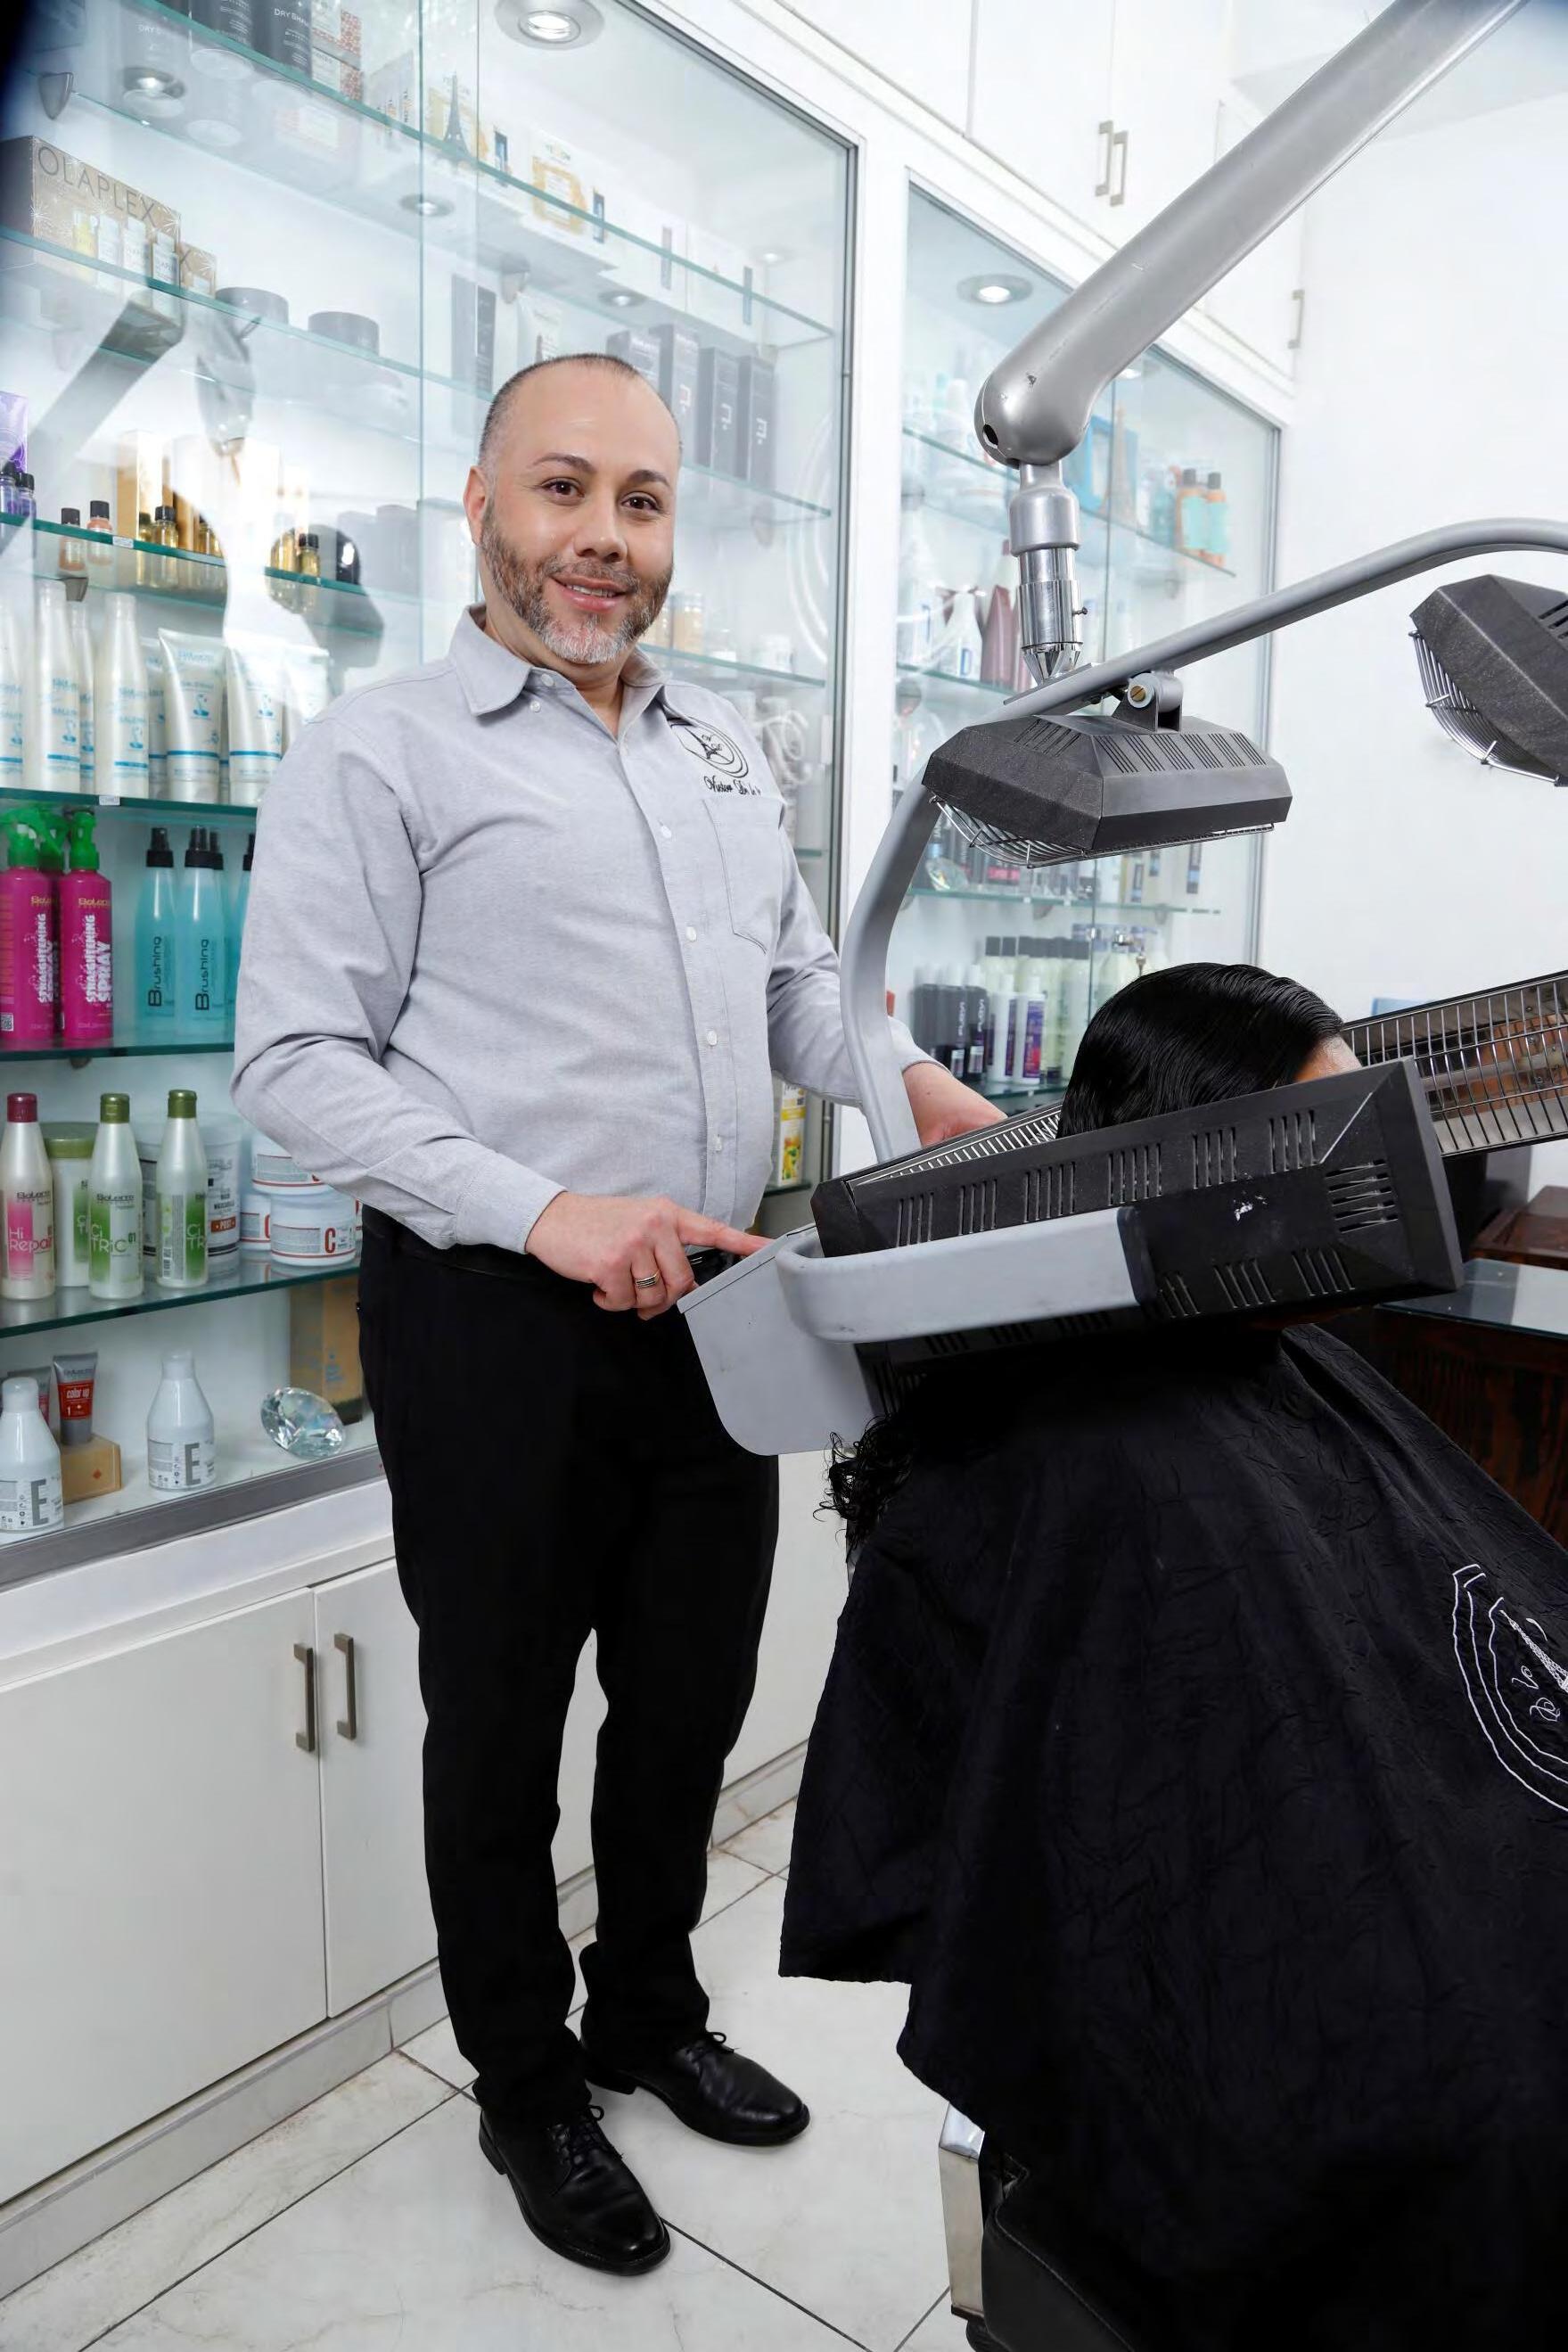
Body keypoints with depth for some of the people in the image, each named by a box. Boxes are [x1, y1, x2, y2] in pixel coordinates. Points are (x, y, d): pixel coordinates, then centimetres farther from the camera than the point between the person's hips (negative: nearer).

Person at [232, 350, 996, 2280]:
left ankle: (649, 2010, 45)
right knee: (501, 1725, 12)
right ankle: (526, 2088, 37)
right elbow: (296, 1060, -12)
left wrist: (907, 1081, 0)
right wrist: (542, 1210, -23)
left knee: (693, 1695, 19)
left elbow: (793, 973, 20)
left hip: (714, 1306, 6)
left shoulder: (722, 746, 15)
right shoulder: (378, 753, -6)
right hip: (498, 1323, -5)